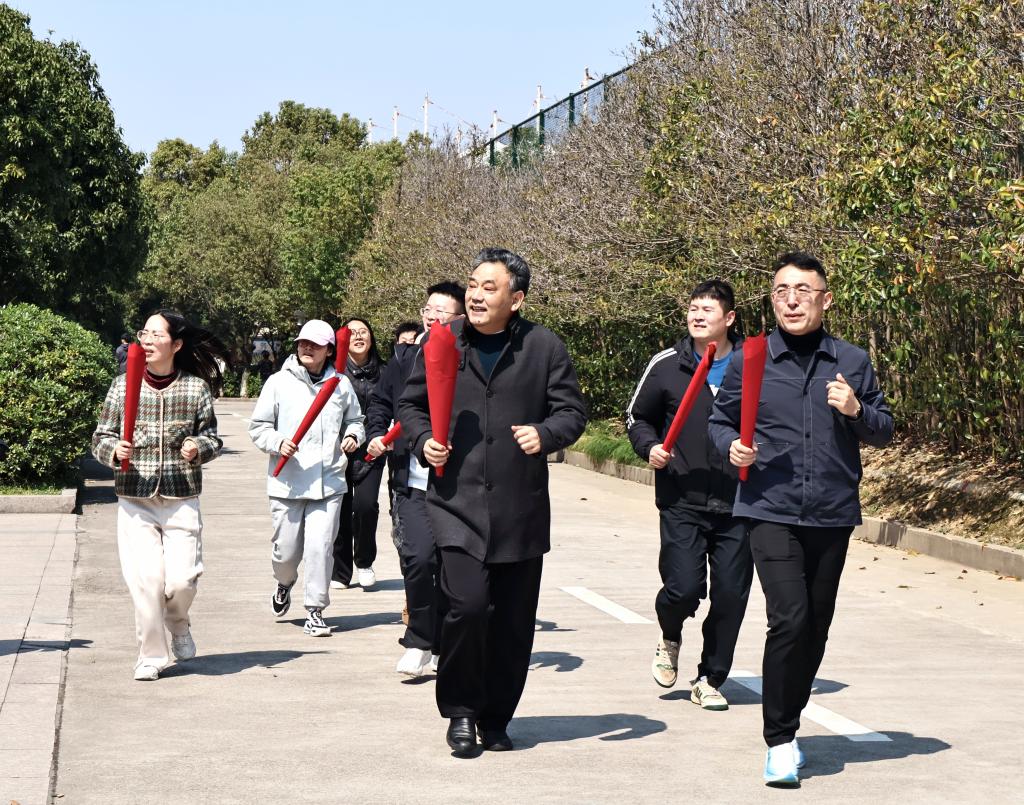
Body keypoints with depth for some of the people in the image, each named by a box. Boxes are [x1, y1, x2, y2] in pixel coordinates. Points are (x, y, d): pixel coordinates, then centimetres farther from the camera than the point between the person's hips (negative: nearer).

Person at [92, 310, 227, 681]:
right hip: (134, 500, 0)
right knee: (146, 580, -6)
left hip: (182, 500, 0)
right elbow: (101, 437, 6)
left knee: (182, 578, -7)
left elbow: (212, 438, 7)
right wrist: (114, 450, -16)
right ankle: (151, 655, 12)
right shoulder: (122, 385, 2)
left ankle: (178, 622, 29)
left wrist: (199, 448, -14)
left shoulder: (197, 388, 1)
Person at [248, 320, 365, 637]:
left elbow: (354, 419, 22)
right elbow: (258, 426, 5)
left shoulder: (340, 385, 6)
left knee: (320, 546, -9)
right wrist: (278, 442, -13)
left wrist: (352, 435, 1)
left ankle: (315, 611, 4)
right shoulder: (279, 382, 1)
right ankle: (285, 584, 40)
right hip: (287, 483, 0)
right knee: (286, 549, 5)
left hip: (329, 483, 0)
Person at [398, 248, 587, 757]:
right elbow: (410, 404, 15)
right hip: (457, 501, -1)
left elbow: (572, 410, 6)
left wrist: (546, 434, -14)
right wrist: (422, 440, -3)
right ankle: (461, 710, 6)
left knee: (513, 620, 6)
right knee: (467, 604, -15)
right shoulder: (442, 342, 6)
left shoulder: (544, 347, 3)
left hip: (520, 507, 1)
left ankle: (495, 718, 24)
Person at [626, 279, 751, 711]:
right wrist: (649, 447, -3)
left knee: (730, 595, 1)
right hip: (682, 502, -1)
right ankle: (670, 640, 24)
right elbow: (638, 416, 16)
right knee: (683, 587, -10)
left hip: (738, 505, 1)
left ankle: (710, 680, 18)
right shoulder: (667, 365, 4)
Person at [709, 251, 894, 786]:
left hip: (833, 517, 3)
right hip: (771, 513, -3)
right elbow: (720, 420, 12)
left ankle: (787, 727, 29)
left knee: (815, 630, 10)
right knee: (789, 621, -17)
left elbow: (884, 431, 11)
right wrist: (732, 446, -9)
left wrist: (857, 411, -10)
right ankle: (780, 740, -5)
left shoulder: (853, 362, 7)